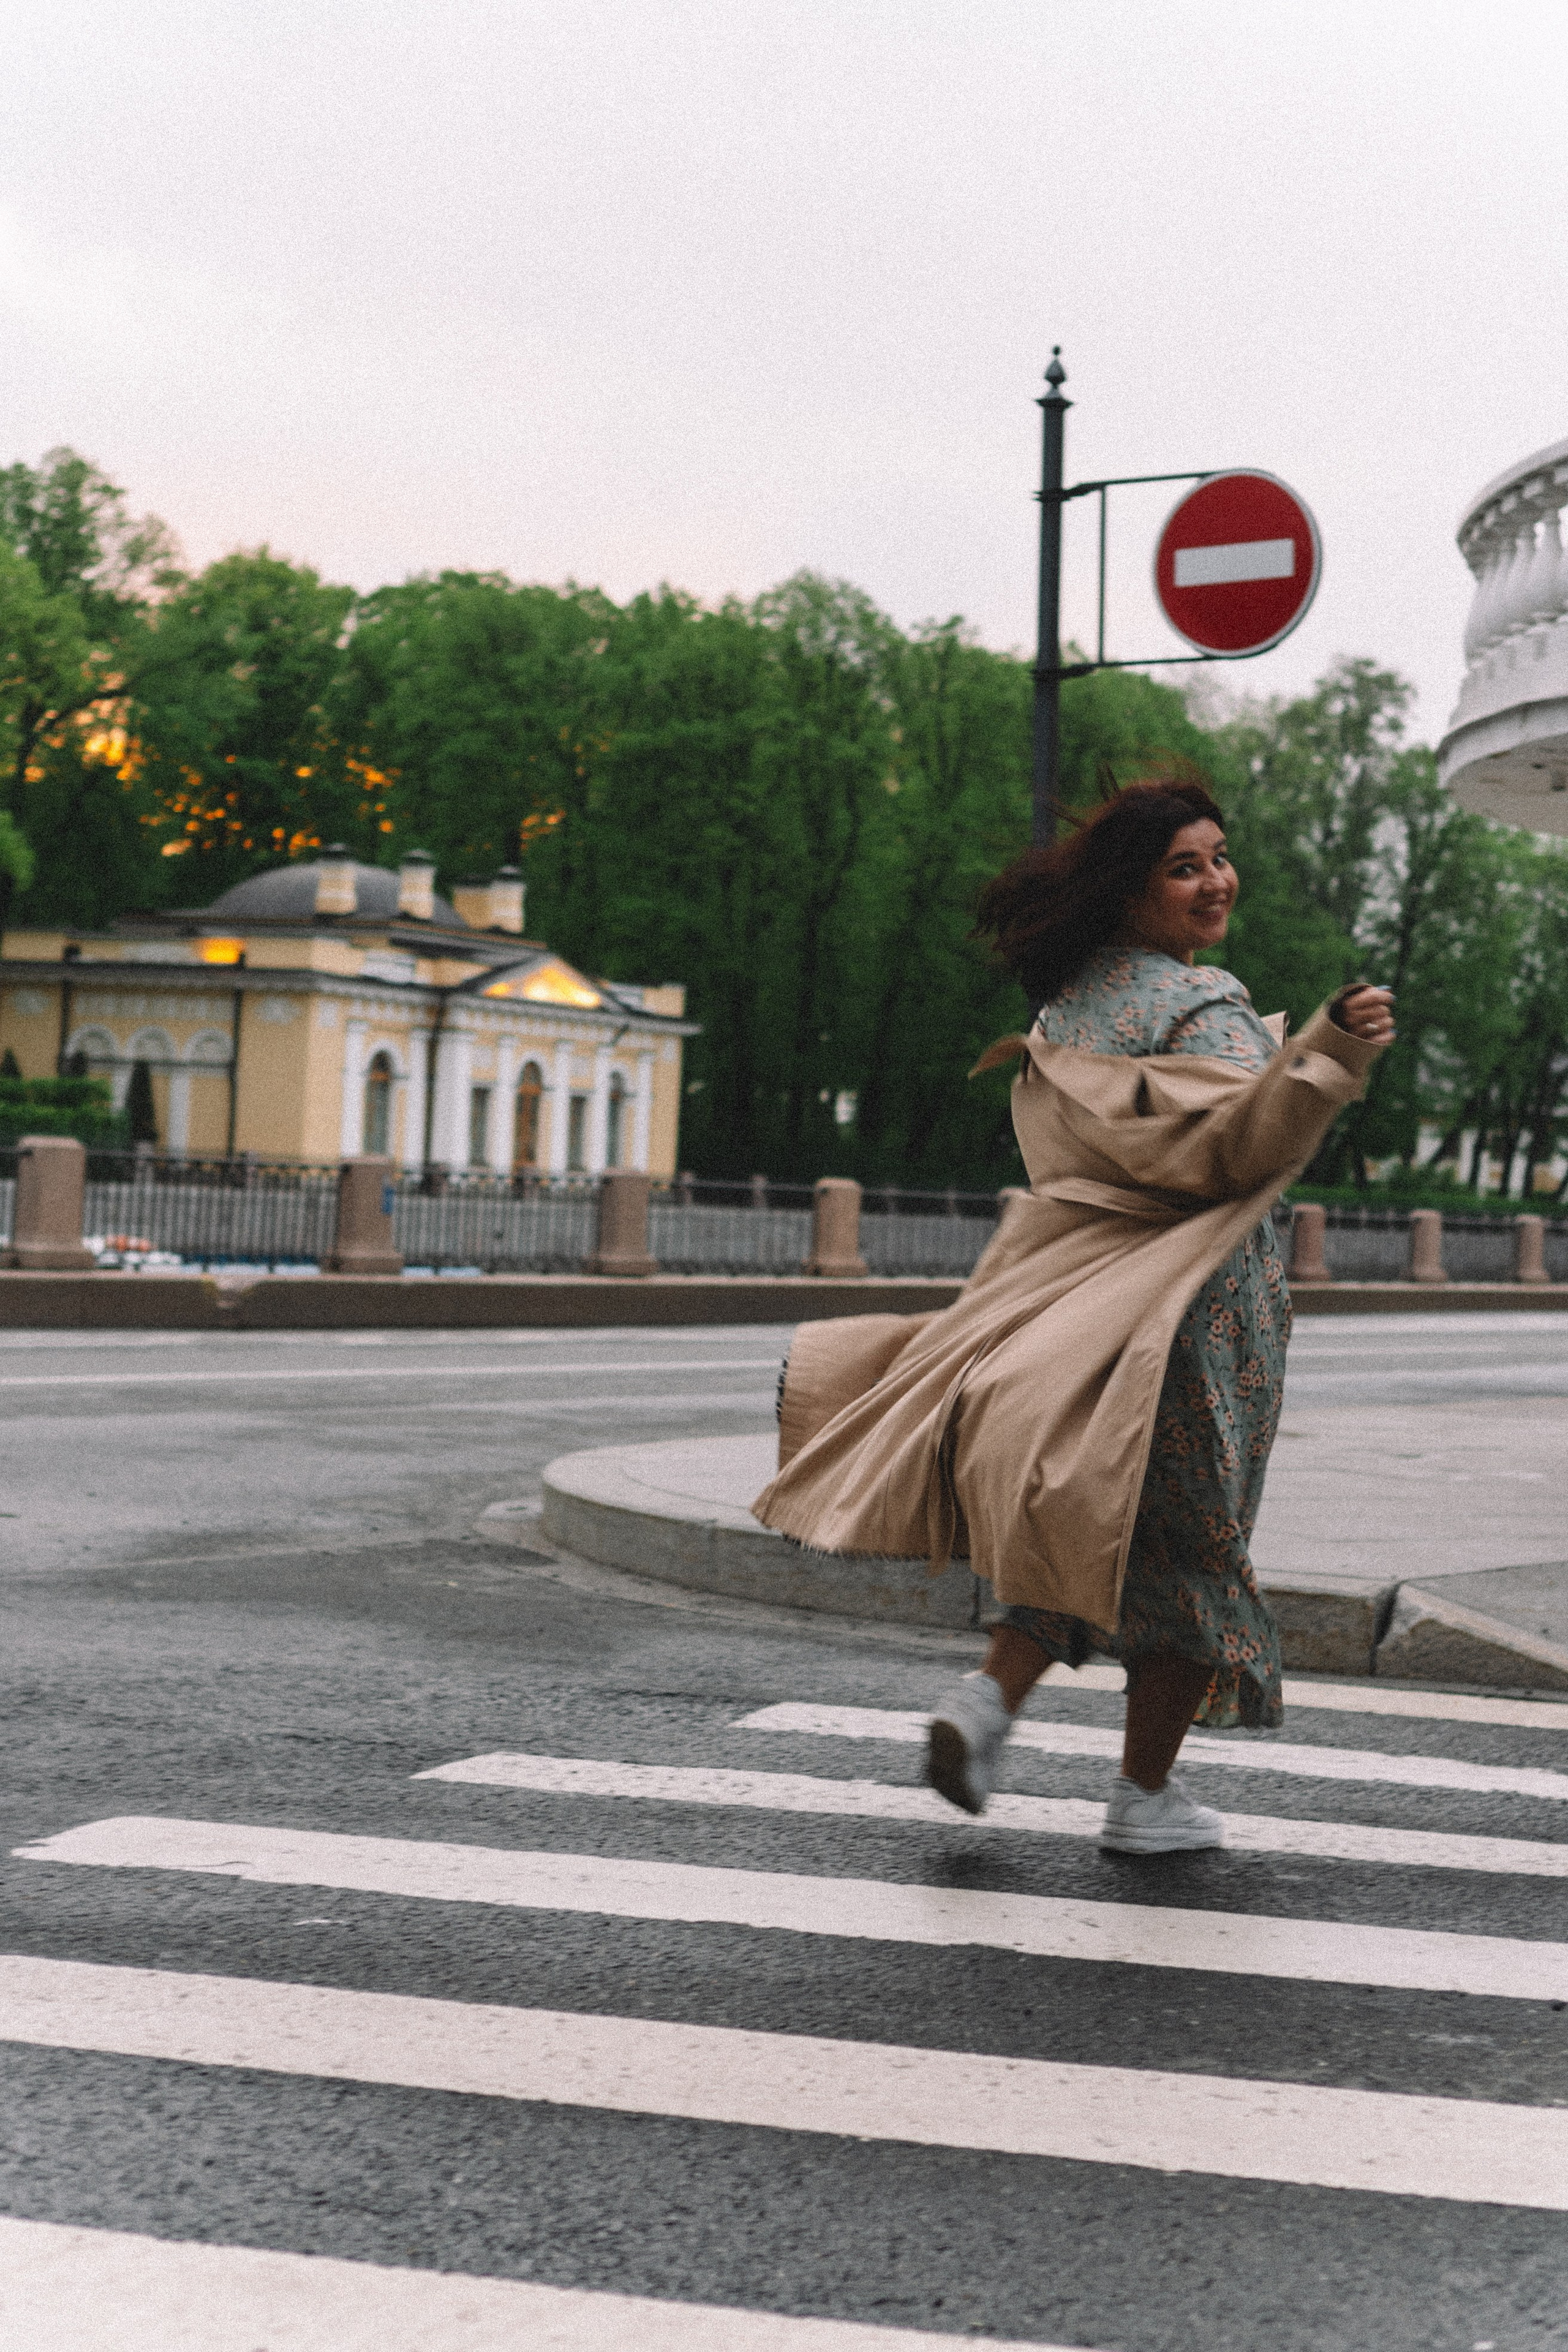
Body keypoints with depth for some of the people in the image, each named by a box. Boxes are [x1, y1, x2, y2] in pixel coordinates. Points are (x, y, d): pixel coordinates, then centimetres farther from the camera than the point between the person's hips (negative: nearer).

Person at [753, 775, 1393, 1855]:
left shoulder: (1069, 998, 11)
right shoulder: (1201, 1003, -14)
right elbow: (1239, 1142, -27)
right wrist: (1327, 1051, -37)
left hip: (1077, 1289, 7)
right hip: (1193, 1305, -7)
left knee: (1096, 1529, 19)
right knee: (1188, 1544, 7)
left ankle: (990, 1697, -2)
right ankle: (1148, 1796, 13)